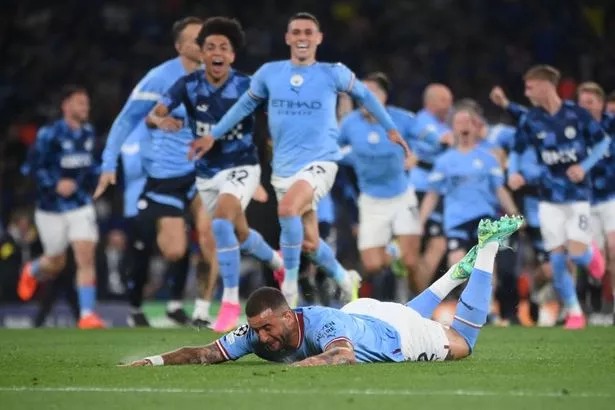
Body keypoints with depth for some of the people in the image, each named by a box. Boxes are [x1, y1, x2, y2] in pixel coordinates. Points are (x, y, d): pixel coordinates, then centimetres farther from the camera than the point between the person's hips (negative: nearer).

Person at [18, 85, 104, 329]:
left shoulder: (89, 133, 5)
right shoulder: (49, 134, -12)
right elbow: (31, 167, -11)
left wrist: (93, 174, 5)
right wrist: (54, 185, -22)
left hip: (81, 206, 3)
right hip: (51, 208, -3)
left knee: (86, 258, -13)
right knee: (56, 263, 11)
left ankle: (87, 313, -12)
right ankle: (31, 272, 47)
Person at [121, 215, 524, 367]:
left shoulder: (320, 324, -49)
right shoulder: (258, 331, -32)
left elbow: (344, 355, -70)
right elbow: (206, 353, -35)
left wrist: (289, 367, -83)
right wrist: (154, 361, -52)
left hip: (396, 328, -5)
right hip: (360, 312, 5)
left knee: (461, 344, 22)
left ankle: (487, 247, 35)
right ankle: (458, 271, 52)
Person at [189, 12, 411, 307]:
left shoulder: (333, 73, -4)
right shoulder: (269, 73, 2)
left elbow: (363, 94, 14)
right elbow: (246, 104, 18)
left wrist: (390, 128, 14)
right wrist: (213, 135, 16)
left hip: (320, 163, -4)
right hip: (284, 168, 4)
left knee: (287, 208, -32)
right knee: (308, 243, 9)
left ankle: (289, 290, -20)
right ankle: (346, 280, 38)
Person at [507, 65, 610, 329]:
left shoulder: (576, 114, -11)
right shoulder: (530, 121, -3)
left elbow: (603, 142, 0)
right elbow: (517, 151, 8)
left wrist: (584, 167, -13)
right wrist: (514, 173, -12)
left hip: (578, 195, -2)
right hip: (549, 198, 2)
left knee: (577, 254, -11)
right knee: (557, 258, -3)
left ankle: (591, 255, 27)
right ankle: (574, 313, 11)